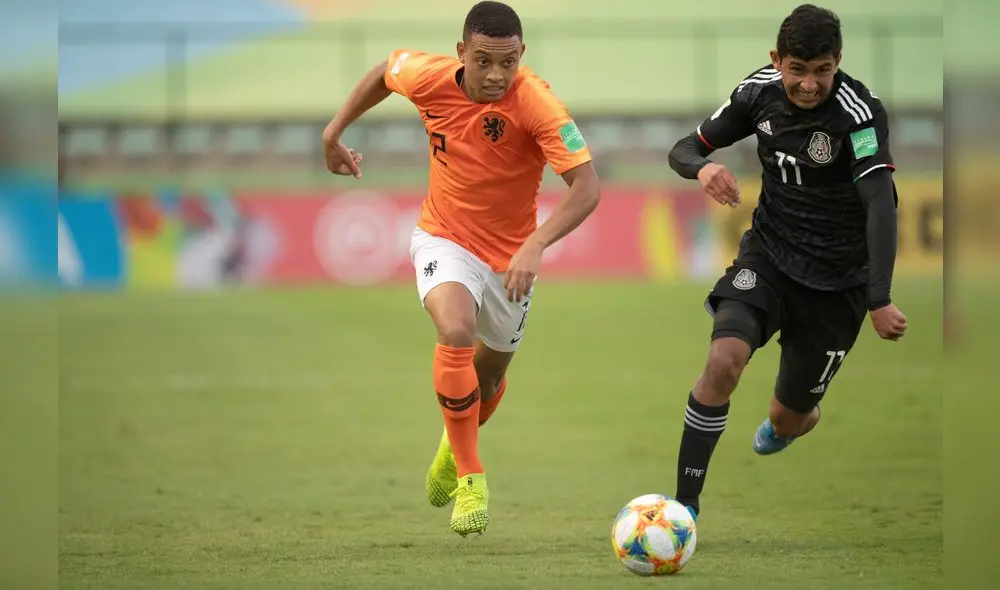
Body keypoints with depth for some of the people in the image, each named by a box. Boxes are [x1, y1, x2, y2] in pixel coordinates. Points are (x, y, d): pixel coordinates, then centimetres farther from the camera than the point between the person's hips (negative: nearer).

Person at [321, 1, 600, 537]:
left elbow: (587, 187, -34)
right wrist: (334, 133, 11)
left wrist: (535, 245, -46)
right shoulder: (429, 78, -20)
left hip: (510, 255, 0)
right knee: (456, 331, -30)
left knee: (488, 374, 20)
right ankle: (469, 475, -16)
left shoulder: (537, 104, -29)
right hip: (444, 238, 0)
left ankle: (455, 444, 56)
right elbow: (385, 70, 5)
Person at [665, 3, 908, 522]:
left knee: (790, 418, 11)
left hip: (837, 280, -2)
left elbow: (881, 203, -35)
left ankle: (790, 420, 52)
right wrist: (702, 168, -24)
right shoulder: (760, 92, -9)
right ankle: (684, 506, -18)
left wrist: (879, 300, -46)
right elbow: (685, 149, 2)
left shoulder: (858, 113, -24)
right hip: (769, 252, 2)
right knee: (724, 359, -27)